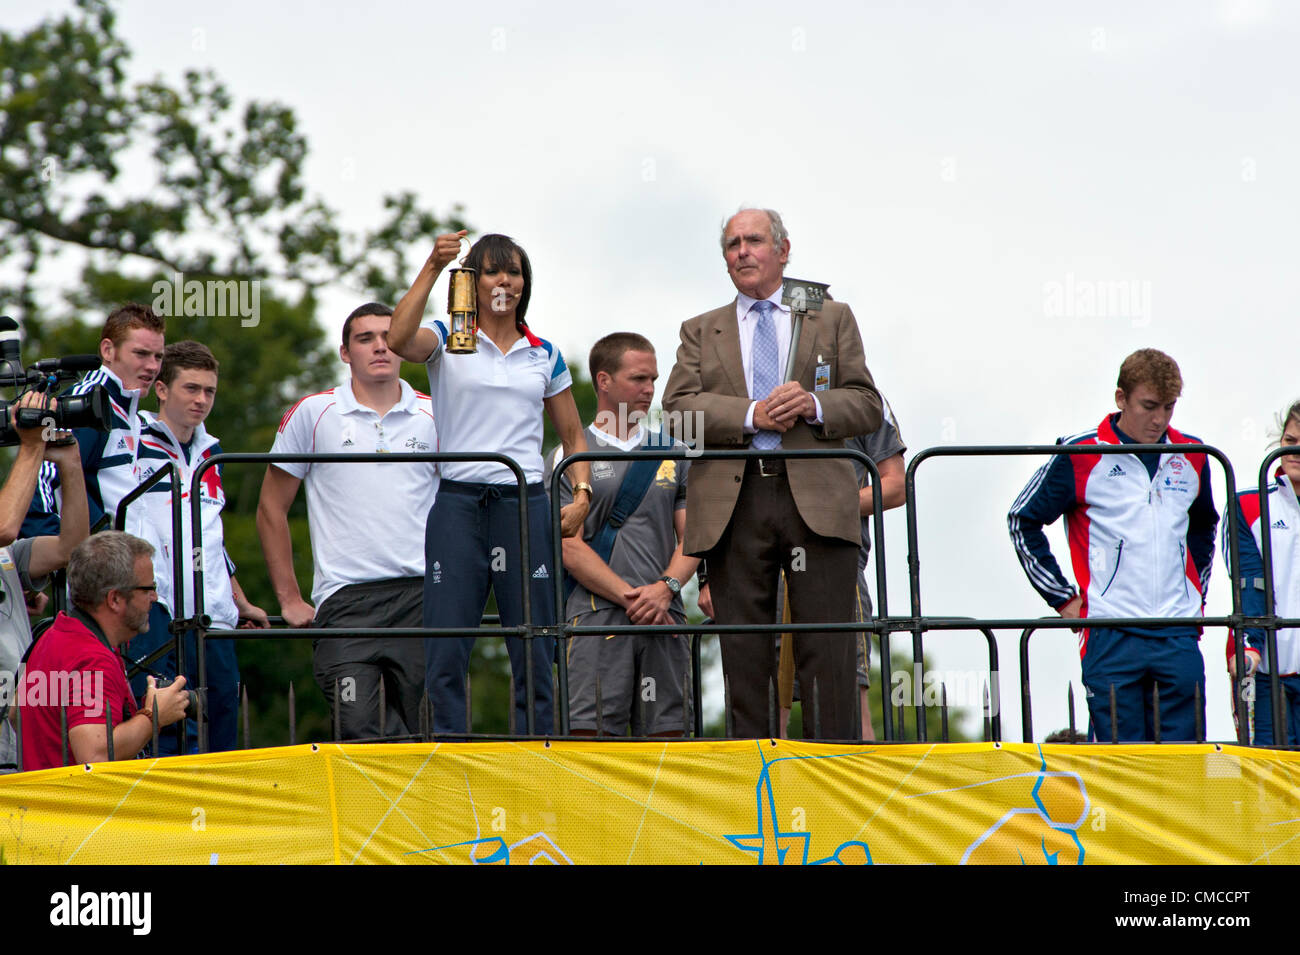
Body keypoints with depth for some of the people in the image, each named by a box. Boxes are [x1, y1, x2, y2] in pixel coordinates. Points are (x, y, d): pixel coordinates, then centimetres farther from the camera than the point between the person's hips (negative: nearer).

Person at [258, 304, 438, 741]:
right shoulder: (313, 414, 6)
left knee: (415, 734, -1)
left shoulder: (433, 416, 11)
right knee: (357, 735, -16)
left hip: (422, 594, 2)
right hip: (346, 599, -2)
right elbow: (271, 509, 10)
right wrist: (289, 599, 5)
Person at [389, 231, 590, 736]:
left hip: (525, 503, 2)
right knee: (445, 655, -6)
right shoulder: (448, 339, 5)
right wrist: (432, 268, -23)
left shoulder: (544, 354, 14)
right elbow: (398, 340, -18)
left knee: (533, 654, 2)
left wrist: (582, 493, 3)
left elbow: (573, 436, 20)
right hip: (458, 504, -2)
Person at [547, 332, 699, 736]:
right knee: (589, 733, -13)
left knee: (666, 732, -2)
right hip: (597, 612, -4)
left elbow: (692, 536, 13)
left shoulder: (673, 455, 19)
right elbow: (570, 547, -1)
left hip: (664, 615, 4)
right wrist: (629, 596, -12)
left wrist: (665, 588, -7)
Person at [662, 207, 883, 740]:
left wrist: (814, 406, -8)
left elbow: (868, 407, 11)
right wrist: (751, 414, -10)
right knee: (744, 650, -1)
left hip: (816, 496, -1)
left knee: (827, 646, -8)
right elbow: (679, 407, 4)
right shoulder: (701, 332, 20)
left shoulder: (832, 320, 18)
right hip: (734, 502, 1)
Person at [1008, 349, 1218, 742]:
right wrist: (1063, 598, 2)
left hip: (1179, 636, 4)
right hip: (1111, 636, -4)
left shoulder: (1191, 457, 10)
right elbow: (1023, 521, 6)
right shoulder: (1080, 457, -3)